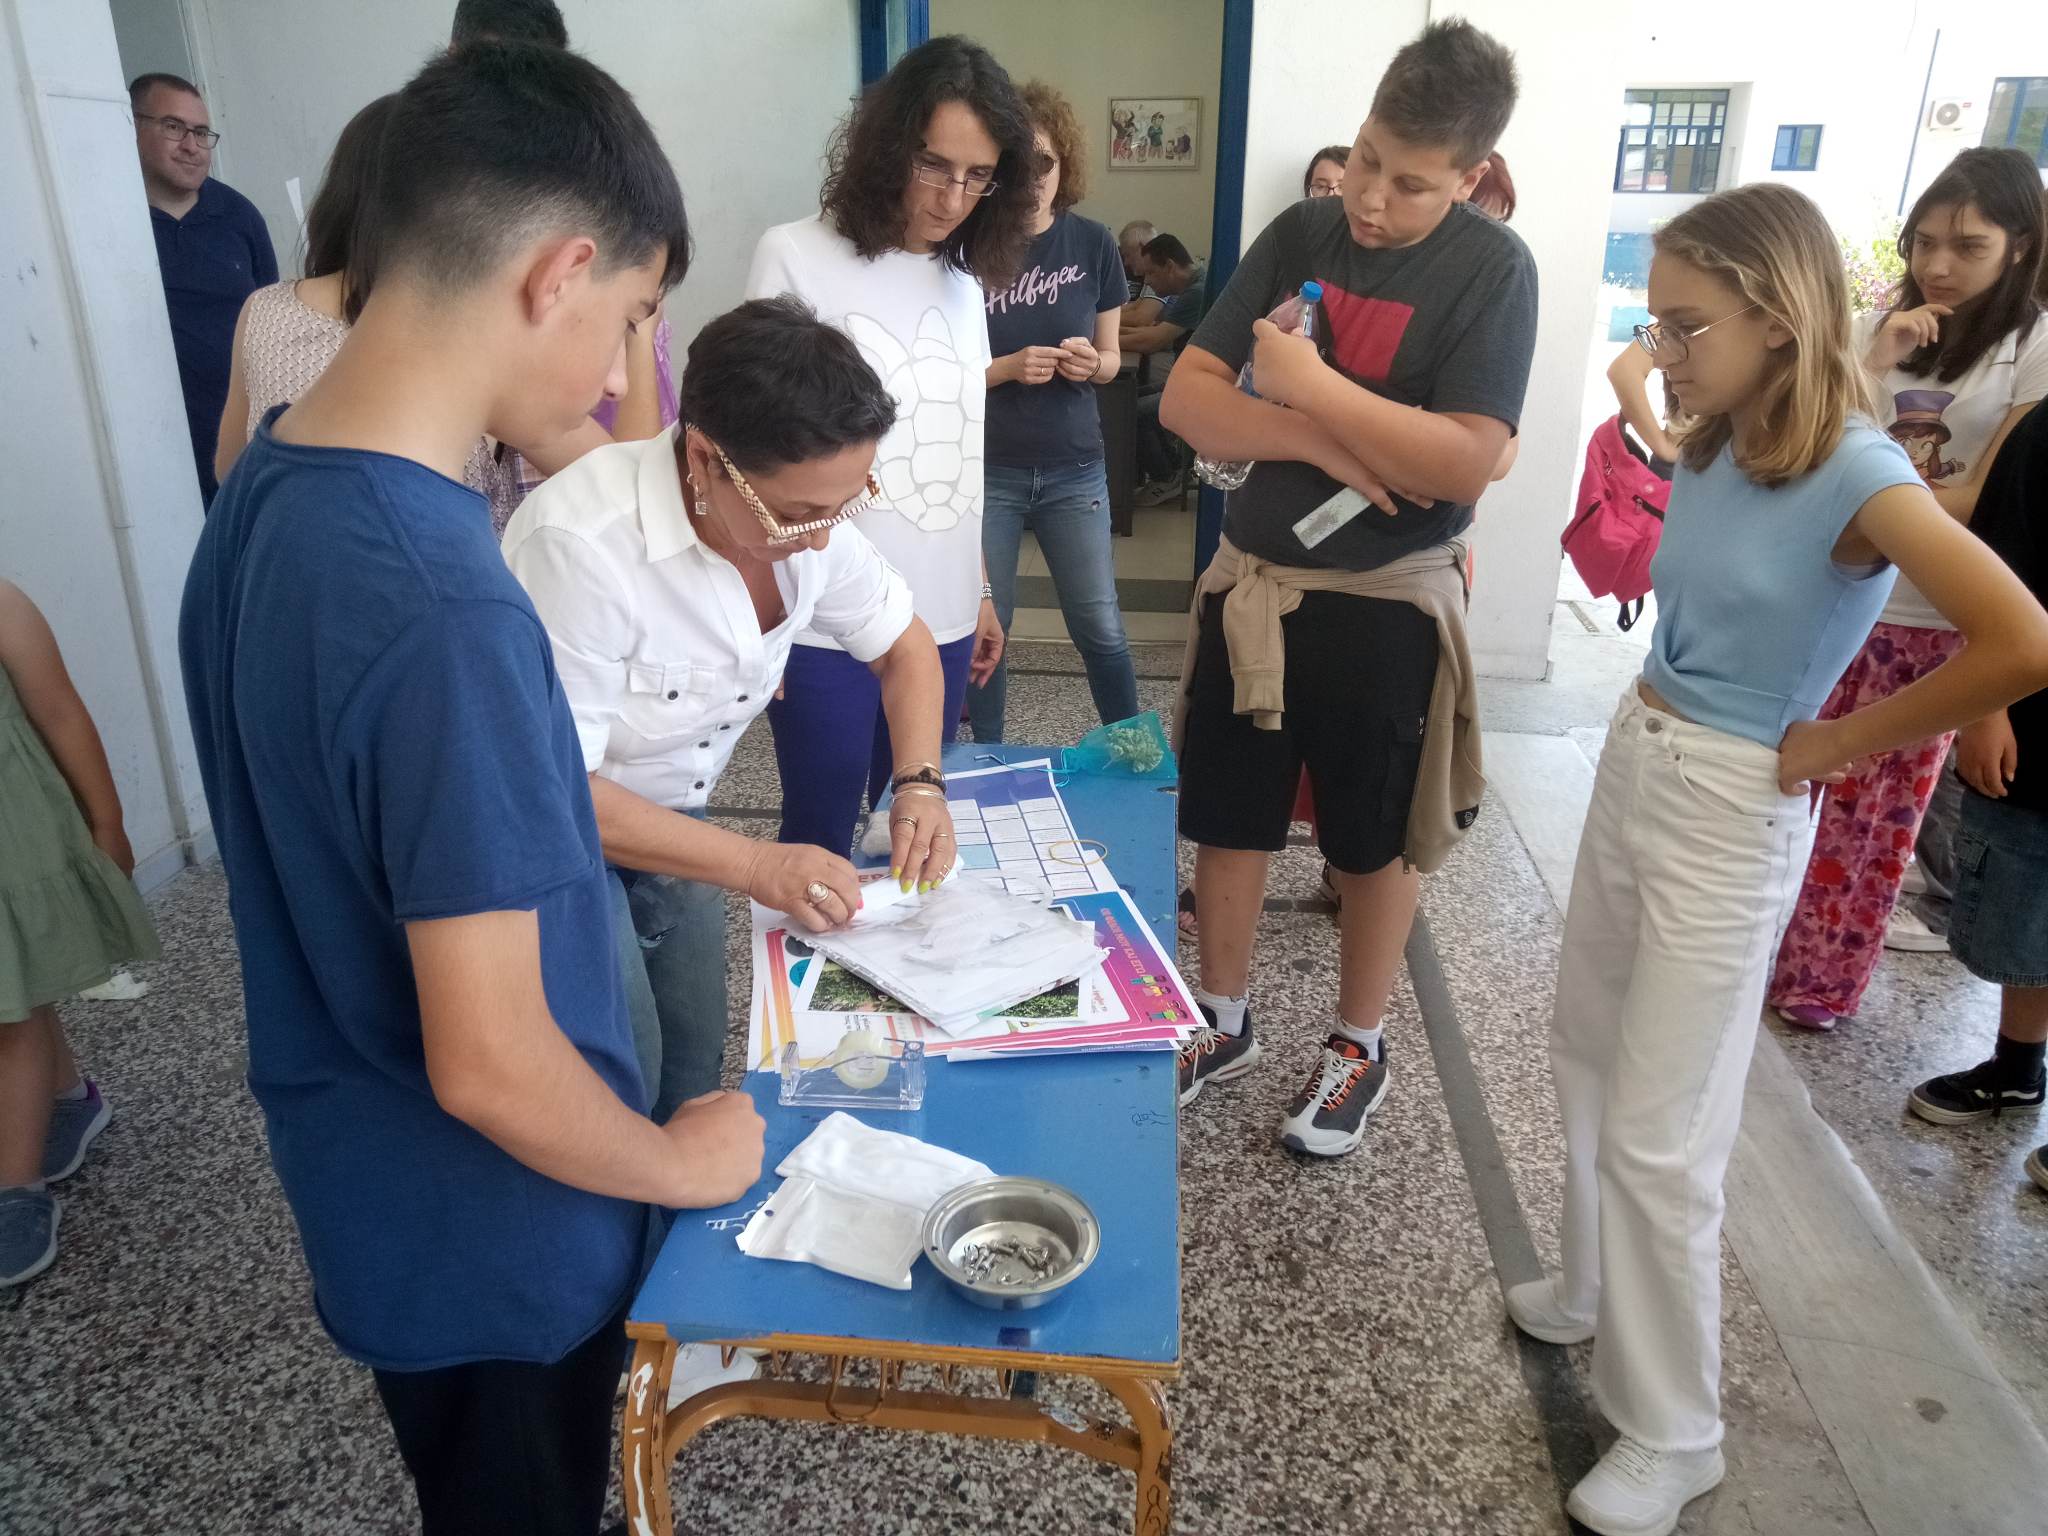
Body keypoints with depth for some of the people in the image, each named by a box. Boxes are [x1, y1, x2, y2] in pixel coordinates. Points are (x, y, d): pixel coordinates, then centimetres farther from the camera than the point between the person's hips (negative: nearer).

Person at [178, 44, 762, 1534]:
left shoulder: (261, 494, -6)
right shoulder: (444, 605, -35)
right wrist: (684, 1165, -12)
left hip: (362, 1191, 7)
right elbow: (490, 1065, -30)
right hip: (491, 1244, -7)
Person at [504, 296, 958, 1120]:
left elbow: (904, 643, 2)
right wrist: (757, 866, -29)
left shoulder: (807, 511, -14)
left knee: (693, 1084, 11)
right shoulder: (581, 544, -34)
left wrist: (918, 782, -14)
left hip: (666, 818, 6)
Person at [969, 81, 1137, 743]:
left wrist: (1090, 363, -14)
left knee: (1101, 629, 4)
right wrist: (1010, 367, -20)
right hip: (986, 468, -1)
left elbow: (1111, 358, 9)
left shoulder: (1093, 244, 0)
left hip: (1075, 469, 1)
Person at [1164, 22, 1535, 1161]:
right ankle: (1226, 1022, 35)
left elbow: (1467, 463, -21)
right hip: (1253, 581, 4)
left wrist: (1309, 386, -21)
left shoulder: (1493, 267, -11)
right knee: (1228, 816, 14)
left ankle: (1360, 1048, 32)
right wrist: (1323, 447, -18)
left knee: (1377, 840, 12)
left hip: (1387, 602, -4)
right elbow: (1187, 398, -4)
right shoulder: (1301, 233, 1)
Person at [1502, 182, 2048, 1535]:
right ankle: (1598, 1293, 44)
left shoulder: (1855, 475, -20)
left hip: (1730, 813, -8)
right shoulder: (1713, 447, 2)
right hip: (1632, 763, 8)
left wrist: (1841, 742, -18)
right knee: (1587, 1057, 20)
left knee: (1658, 1134, 0)